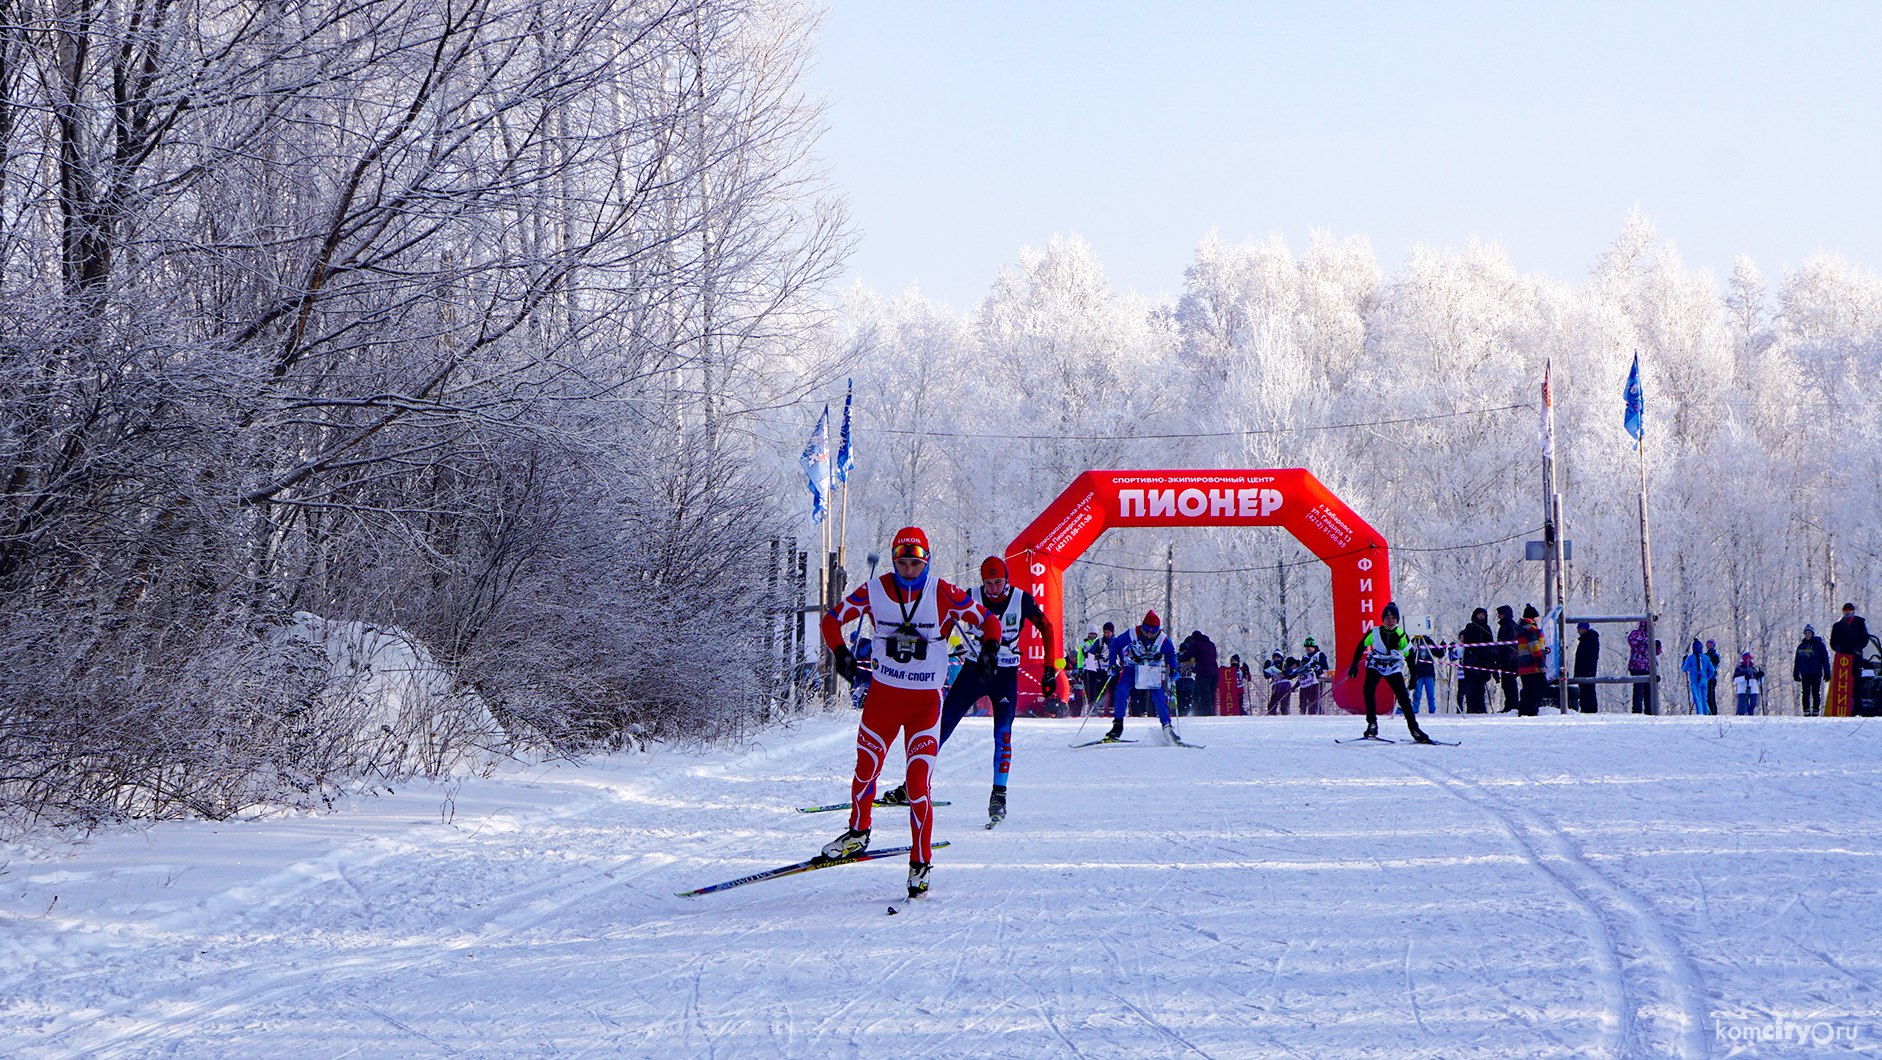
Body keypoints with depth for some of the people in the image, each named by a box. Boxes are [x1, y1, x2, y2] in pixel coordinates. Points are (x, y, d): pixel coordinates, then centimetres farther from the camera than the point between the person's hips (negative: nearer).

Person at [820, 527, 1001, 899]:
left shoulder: (944, 595, -8)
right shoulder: (875, 591, -3)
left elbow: (988, 620, 1)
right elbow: (833, 617, 8)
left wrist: (990, 647, -18)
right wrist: (839, 652, -9)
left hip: (925, 701, -2)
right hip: (882, 695, 2)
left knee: (919, 784, -10)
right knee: (865, 769, 5)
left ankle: (920, 864, 1)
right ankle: (858, 833, 33)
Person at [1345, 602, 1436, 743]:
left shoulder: (1401, 636, -9)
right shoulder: (1374, 633, -11)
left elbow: (1409, 656, -1)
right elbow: (1361, 647, 3)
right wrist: (1354, 665, -2)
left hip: (1394, 669, 1)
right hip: (1375, 666, -1)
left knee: (1403, 697, -9)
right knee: (1368, 690, -25)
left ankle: (1414, 729, 1)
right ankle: (1372, 725, -19)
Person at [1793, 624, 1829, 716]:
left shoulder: (1819, 645, 3)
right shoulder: (1801, 646, 12)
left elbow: (1825, 659, 3)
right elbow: (1797, 661, 17)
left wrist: (1827, 673, -3)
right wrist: (1796, 674, 12)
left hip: (1816, 674, -3)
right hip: (1805, 674, 3)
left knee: (1816, 693, -2)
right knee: (1805, 694, -2)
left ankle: (1816, 711, 1)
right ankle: (1806, 711, 0)